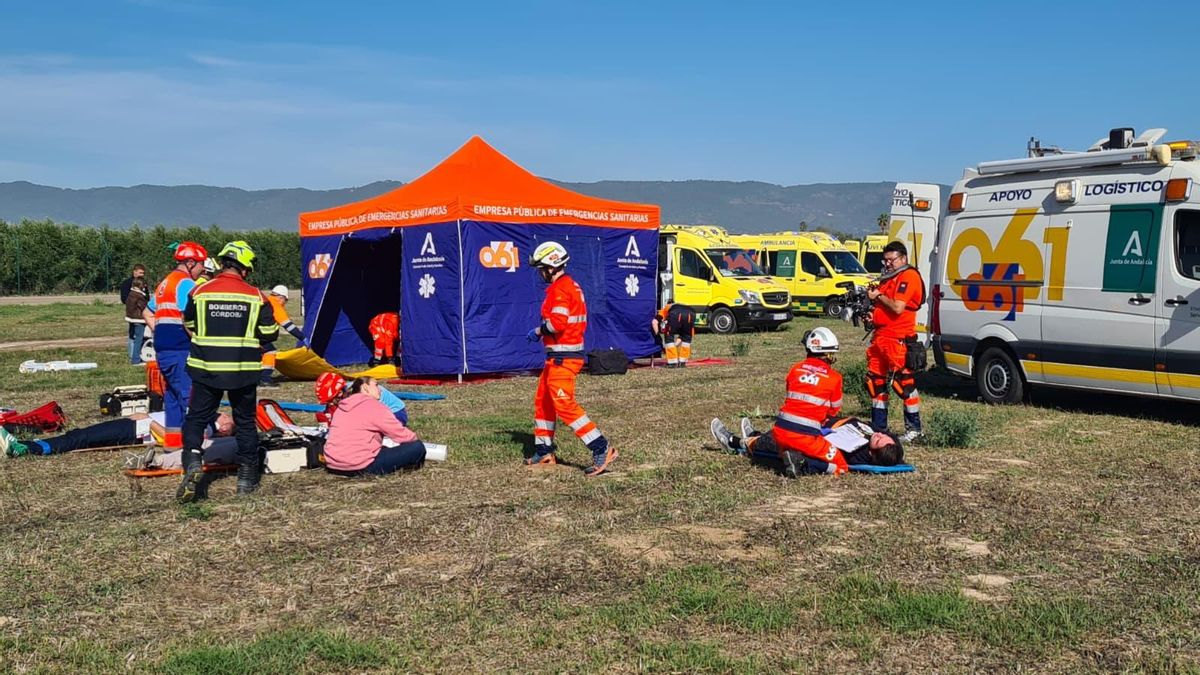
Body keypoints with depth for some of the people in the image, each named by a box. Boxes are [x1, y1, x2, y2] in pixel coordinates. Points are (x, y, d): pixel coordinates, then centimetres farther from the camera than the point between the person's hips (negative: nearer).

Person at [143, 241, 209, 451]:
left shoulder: (164, 283, 20)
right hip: (180, 350, -10)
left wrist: (160, 334, 20)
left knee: (172, 394, 16)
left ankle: (172, 440, 22)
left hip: (162, 348, 10)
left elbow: (148, 313, 27)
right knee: (190, 395, -8)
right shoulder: (186, 283, -10)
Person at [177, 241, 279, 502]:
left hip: (206, 368, 0)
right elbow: (269, 333, -1)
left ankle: (192, 461, -13)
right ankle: (247, 476, 17)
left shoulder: (200, 292, -3)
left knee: (196, 418, 9)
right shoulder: (255, 296, -5)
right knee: (245, 422, 13)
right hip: (244, 370, 0)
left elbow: (189, 326, 12)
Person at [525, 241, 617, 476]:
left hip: (563, 356, -11)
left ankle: (602, 450, -16)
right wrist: (543, 332, 13)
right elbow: (579, 322, 19)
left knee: (564, 404, -14)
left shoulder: (559, 289, -15)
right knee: (543, 401, 17)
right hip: (560, 355, 11)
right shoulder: (571, 286, 17)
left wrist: (538, 331, -9)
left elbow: (557, 323, -26)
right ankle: (544, 451, 26)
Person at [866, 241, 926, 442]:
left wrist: (878, 296, -8)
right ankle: (878, 427, 21)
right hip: (880, 337, 10)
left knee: (904, 383, -7)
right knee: (875, 382, 12)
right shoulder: (888, 278, 20)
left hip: (898, 340, -10)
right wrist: (872, 314, 11)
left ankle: (914, 429, 1)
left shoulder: (908, 277, -10)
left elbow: (897, 308, -21)